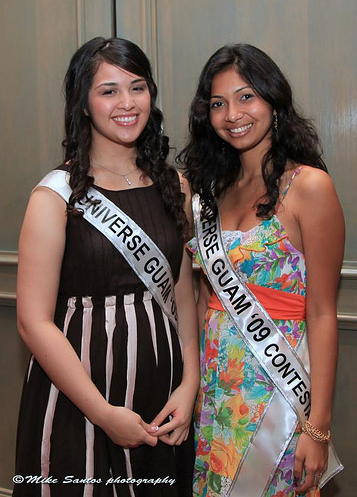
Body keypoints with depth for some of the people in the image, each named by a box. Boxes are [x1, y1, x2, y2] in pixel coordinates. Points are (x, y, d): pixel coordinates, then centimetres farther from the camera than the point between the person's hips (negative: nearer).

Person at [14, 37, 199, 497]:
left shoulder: (174, 188, 6)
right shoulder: (57, 195, -9)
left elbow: (184, 296, 8)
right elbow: (34, 322, -13)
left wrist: (189, 387, -2)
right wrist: (104, 414, -14)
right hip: (78, 408, -4)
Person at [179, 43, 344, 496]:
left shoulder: (307, 185, -12)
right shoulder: (217, 187, 7)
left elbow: (322, 314, -14)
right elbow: (208, 294, 10)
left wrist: (318, 428, -15)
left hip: (276, 379, -5)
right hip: (215, 380, 6)